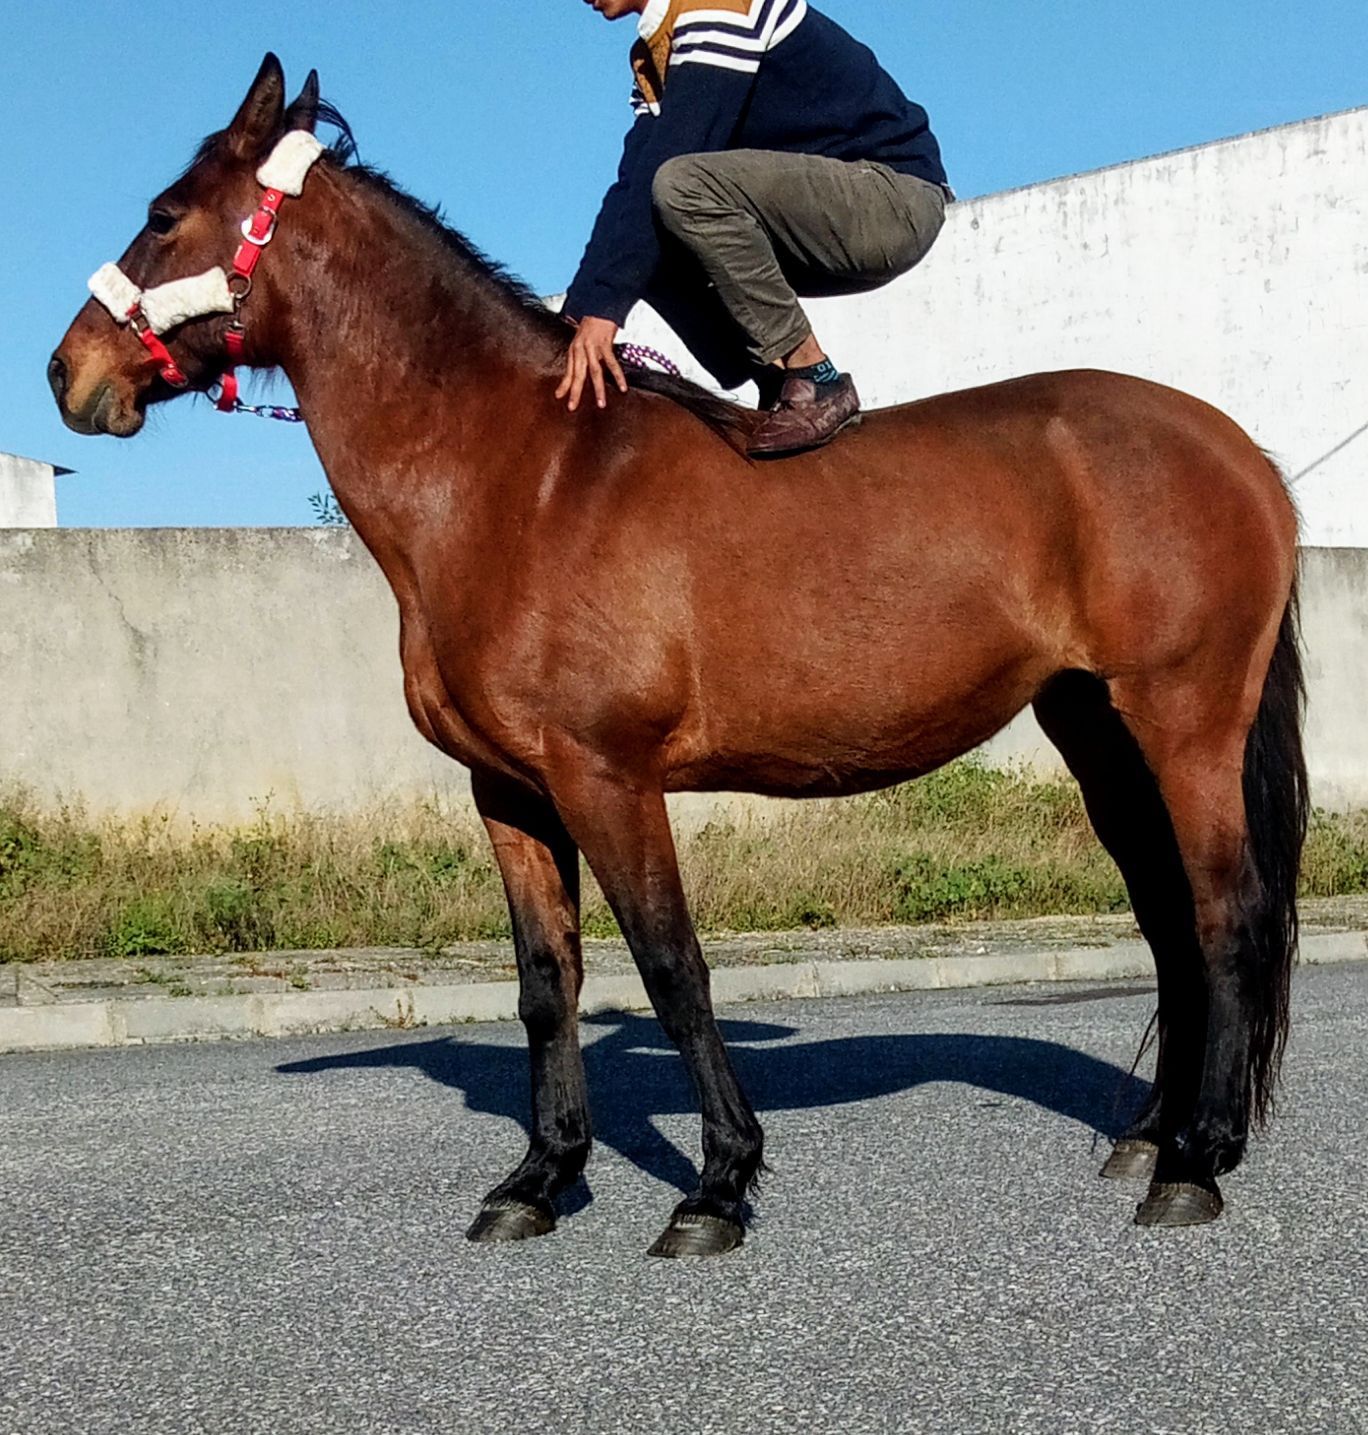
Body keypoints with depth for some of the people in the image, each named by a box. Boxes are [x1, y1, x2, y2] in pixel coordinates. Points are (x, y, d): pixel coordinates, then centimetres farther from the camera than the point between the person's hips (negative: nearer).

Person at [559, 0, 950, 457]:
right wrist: (578, 312, -2)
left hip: (898, 199, -10)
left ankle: (816, 383, -20)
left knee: (681, 184, -28)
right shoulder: (653, 54, 14)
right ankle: (780, 390, 0)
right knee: (645, 251, 4)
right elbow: (636, 183, 9)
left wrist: (600, 306, -26)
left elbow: (662, 165, -23)